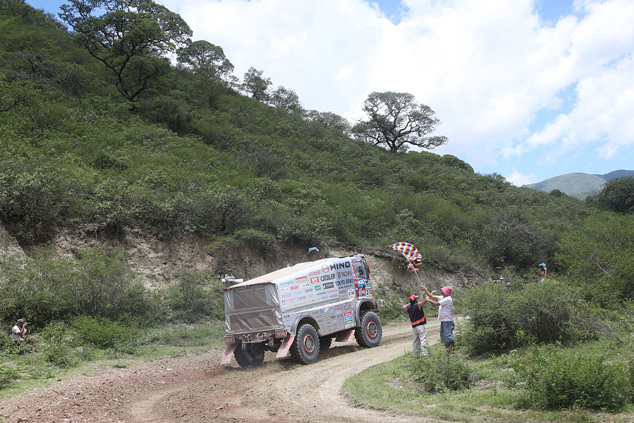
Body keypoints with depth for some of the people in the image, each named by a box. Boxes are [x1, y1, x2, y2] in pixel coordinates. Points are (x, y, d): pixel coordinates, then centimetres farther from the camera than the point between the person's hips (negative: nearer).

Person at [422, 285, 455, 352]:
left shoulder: (448, 299, -16)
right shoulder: (442, 298, 13)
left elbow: (436, 304, -17)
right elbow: (432, 296, 16)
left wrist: (428, 300, -5)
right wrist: (425, 290, 10)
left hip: (447, 321, -10)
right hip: (443, 321, 10)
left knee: (448, 335, -11)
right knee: (443, 336, 14)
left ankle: (453, 349, -7)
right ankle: (447, 349, 21)